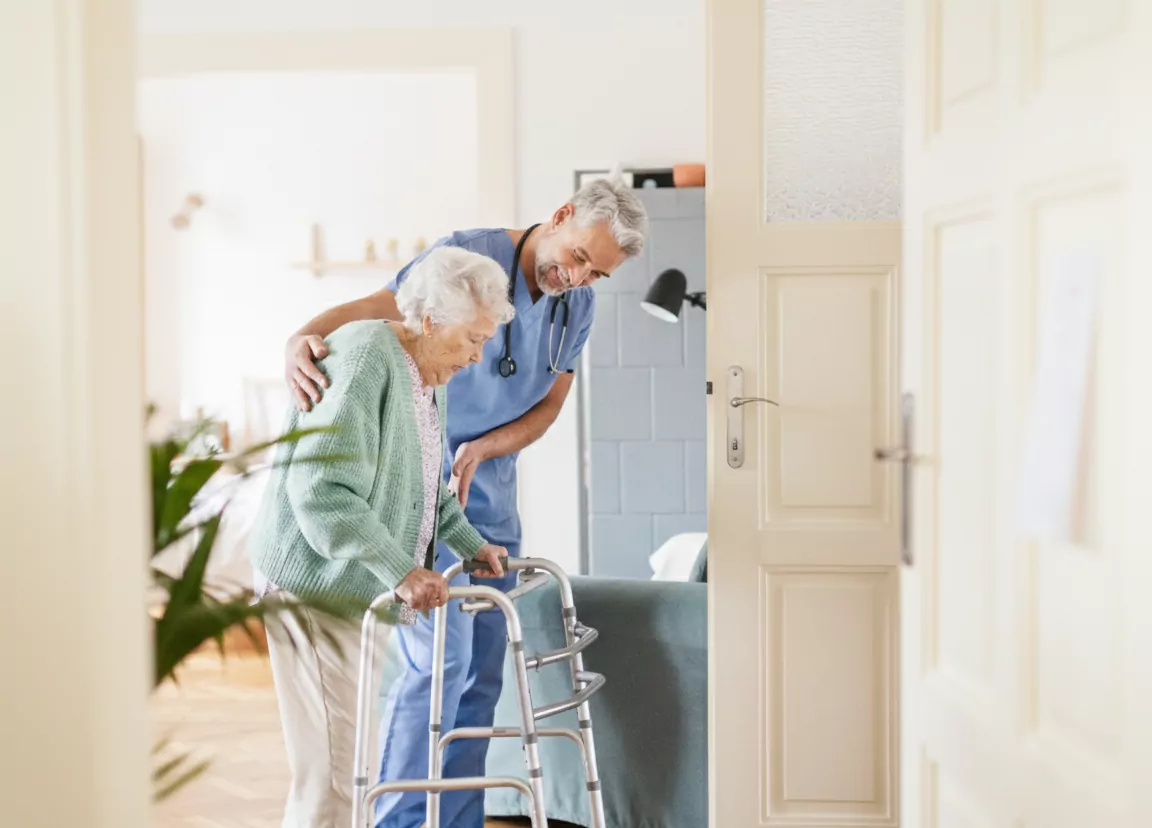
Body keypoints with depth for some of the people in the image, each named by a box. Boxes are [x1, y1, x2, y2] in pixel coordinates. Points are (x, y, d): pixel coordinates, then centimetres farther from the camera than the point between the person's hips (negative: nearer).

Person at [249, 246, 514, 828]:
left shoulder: (426, 374, 11)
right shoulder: (362, 360, -20)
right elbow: (323, 490, -29)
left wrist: (471, 545, 18)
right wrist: (401, 571, -32)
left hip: (364, 593, 10)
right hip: (318, 589, -10)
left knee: (350, 756, 18)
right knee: (330, 769, -8)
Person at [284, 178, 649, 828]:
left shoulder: (580, 306, 5)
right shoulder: (467, 256, -15)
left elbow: (549, 405, 8)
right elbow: (372, 310, -22)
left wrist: (481, 449, -11)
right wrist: (304, 338, -43)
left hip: (491, 495, 7)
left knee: (482, 675, 10)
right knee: (440, 661, -15)